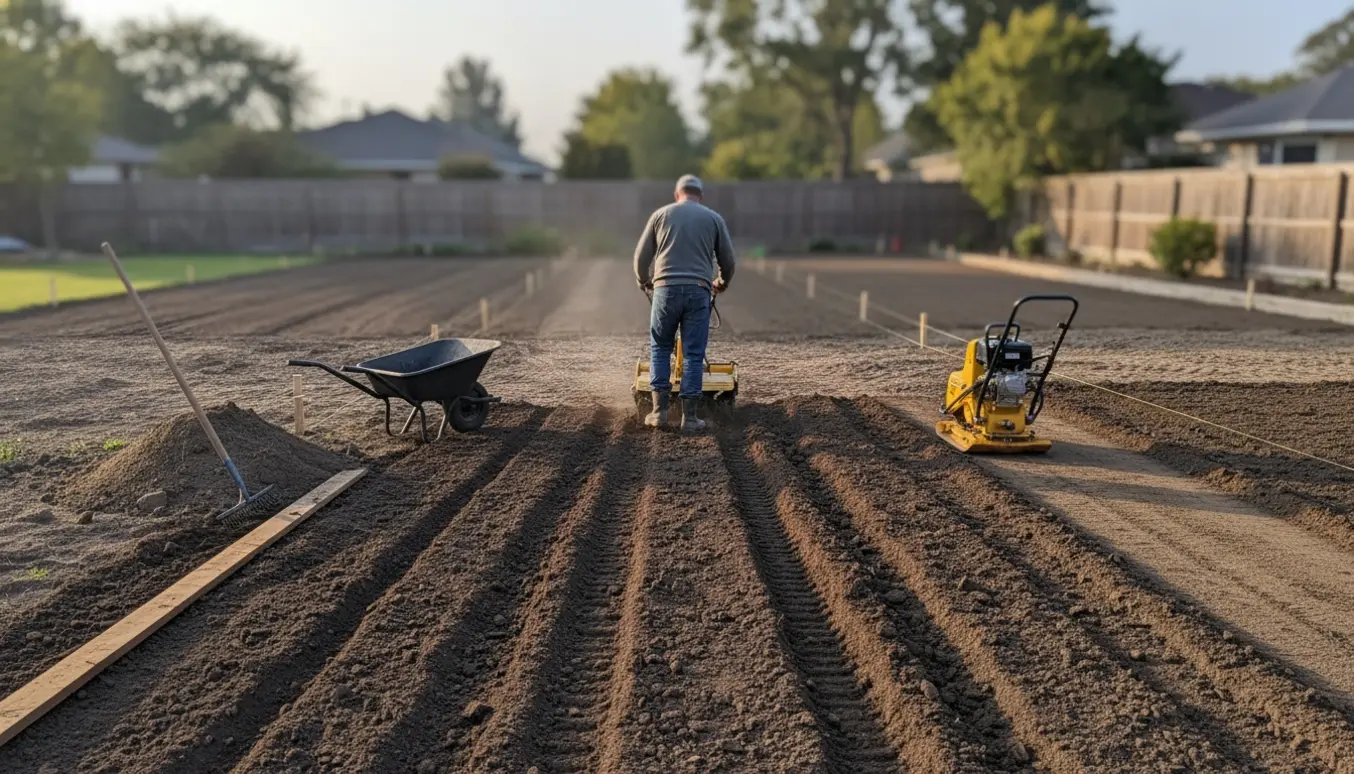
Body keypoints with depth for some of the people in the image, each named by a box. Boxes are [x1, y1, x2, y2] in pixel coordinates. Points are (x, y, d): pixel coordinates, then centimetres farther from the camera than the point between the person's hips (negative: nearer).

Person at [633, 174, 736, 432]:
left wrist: (644, 282, 32)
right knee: (694, 355, 4)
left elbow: (642, 256, 13)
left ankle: (660, 411, 9)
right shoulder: (713, 218, 13)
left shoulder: (661, 214, 13)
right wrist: (722, 283, 35)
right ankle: (689, 416, 4)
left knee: (660, 349, 14)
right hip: (698, 291, 0)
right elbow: (727, 260, 14)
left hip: (666, 289, 0)